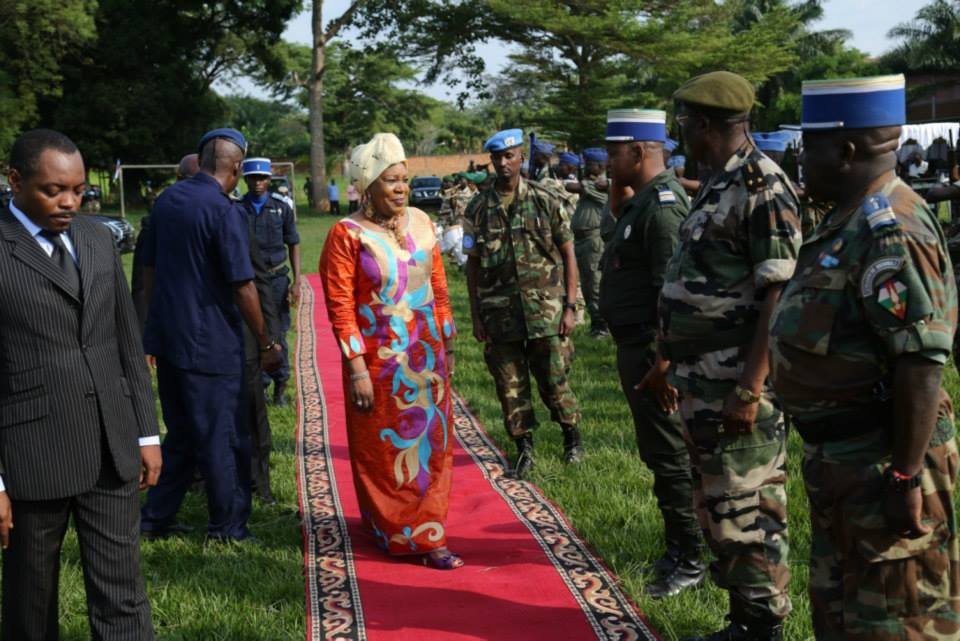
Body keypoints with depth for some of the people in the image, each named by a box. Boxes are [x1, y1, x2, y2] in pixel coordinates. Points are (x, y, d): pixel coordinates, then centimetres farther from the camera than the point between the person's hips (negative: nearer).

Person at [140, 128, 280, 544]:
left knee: (182, 433, 19)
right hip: (210, 342, -7)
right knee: (223, 438, 5)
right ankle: (227, 526, 15)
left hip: (166, 336, 7)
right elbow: (242, 286, -16)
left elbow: (150, 267, 14)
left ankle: (156, 517, 23)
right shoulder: (224, 211, -16)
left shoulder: (167, 199, 6)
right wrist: (265, 344, -6)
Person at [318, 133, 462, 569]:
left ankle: (427, 535, 21)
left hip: (426, 357, 5)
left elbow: (439, 287, 11)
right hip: (379, 362, -5)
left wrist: (448, 345, 11)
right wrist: (357, 368, -16)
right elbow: (340, 307, -12)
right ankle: (399, 535, 21)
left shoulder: (421, 222, 4)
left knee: (431, 446, 9)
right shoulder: (347, 235, -10)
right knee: (386, 451, 7)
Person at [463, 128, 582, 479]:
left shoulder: (546, 200, 0)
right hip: (500, 314, 2)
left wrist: (570, 306, -3)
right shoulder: (478, 208, 4)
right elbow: (473, 264, 8)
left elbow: (568, 254, 2)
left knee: (553, 381, 3)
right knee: (510, 385, 5)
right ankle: (524, 449, 20)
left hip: (545, 308, -2)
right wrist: (475, 315, 4)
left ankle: (572, 436, 26)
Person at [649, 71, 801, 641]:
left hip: (737, 384, -10)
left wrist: (750, 389, -24)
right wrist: (669, 360, 23)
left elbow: (779, 295, -21)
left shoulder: (762, 186, -15)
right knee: (720, 506, 16)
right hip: (703, 380, 10)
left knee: (746, 511, -1)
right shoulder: (720, 184, 14)